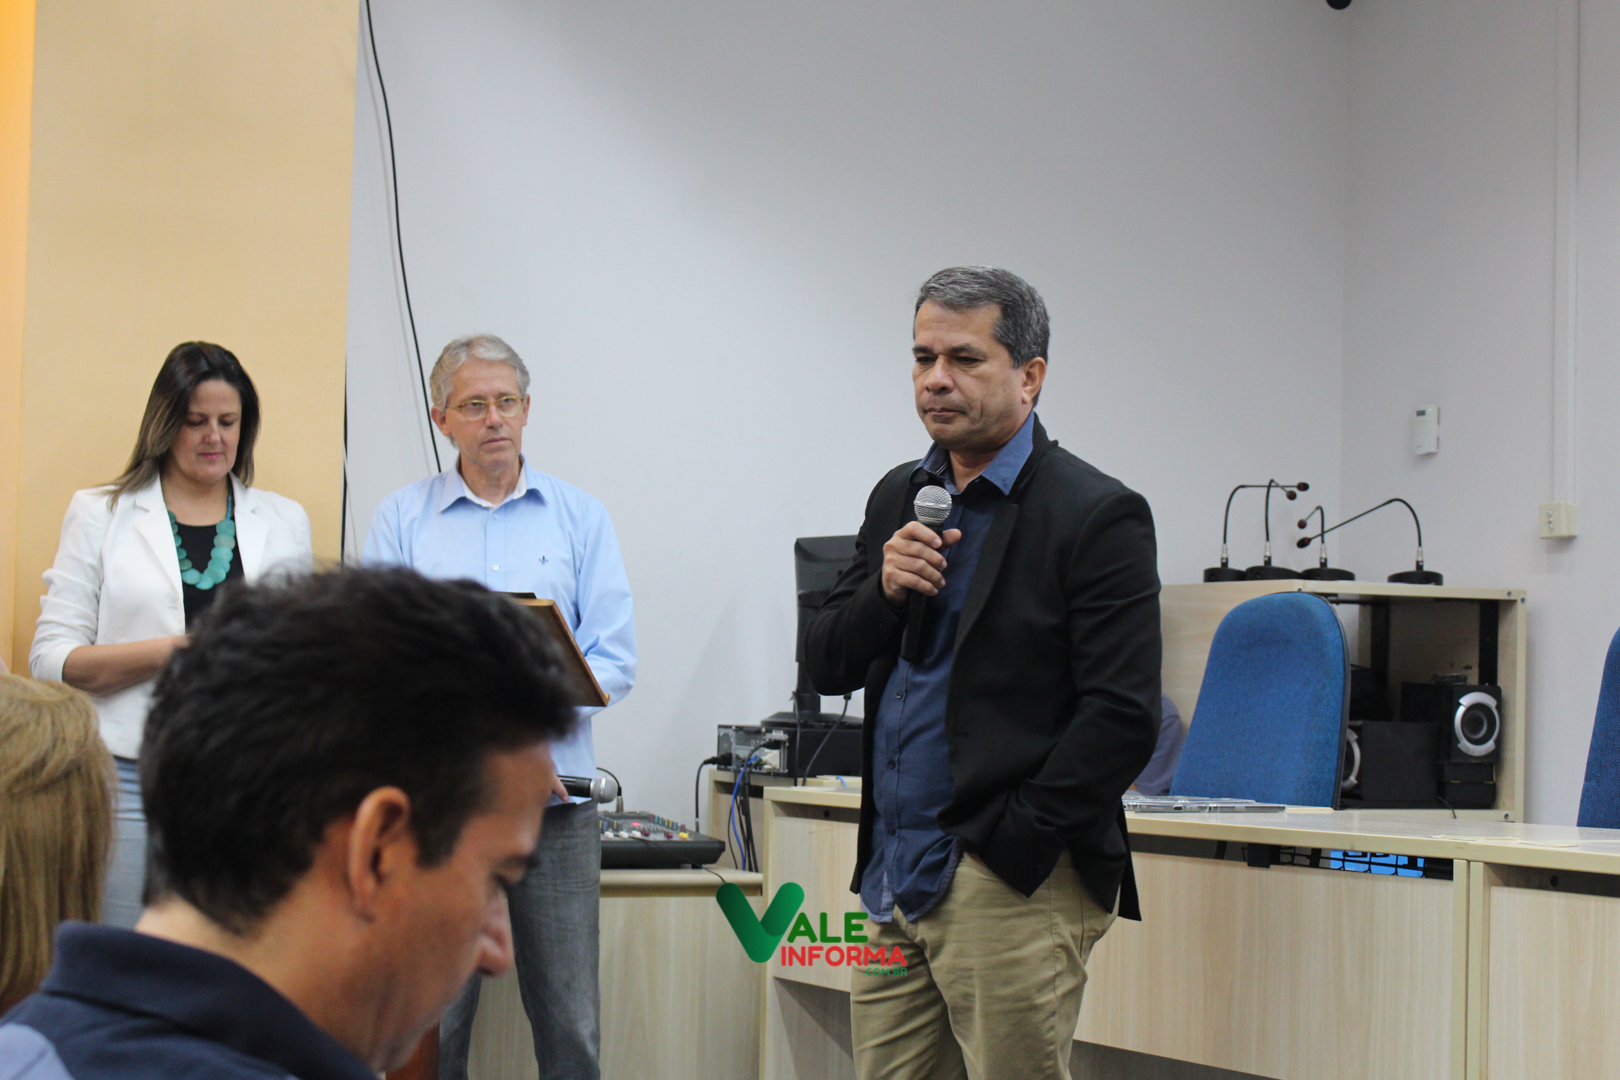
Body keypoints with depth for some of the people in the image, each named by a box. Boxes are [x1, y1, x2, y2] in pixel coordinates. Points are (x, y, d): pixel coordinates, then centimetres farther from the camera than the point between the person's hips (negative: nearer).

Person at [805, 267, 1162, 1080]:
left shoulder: (1094, 515, -8)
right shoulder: (898, 498, 15)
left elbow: (1122, 719, -14)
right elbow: (827, 667, 15)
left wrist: (1013, 845, -15)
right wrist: (884, 592, -4)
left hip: (1012, 888, -7)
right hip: (894, 881, 7)